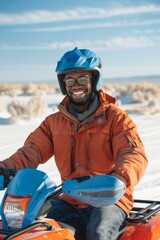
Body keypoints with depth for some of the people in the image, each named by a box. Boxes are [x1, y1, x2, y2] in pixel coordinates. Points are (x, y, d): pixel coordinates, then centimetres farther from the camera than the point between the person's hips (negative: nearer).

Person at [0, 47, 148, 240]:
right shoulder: (54, 122, 11)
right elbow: (31, 151, 2)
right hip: (69, 200, 4)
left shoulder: (115, 118, -2)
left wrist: (120, 177, -38)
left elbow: (135, 155, -15)